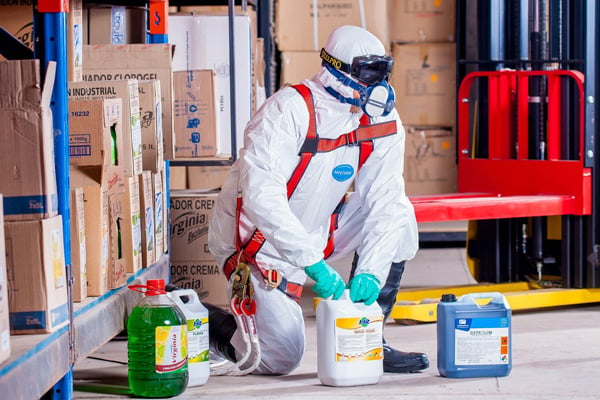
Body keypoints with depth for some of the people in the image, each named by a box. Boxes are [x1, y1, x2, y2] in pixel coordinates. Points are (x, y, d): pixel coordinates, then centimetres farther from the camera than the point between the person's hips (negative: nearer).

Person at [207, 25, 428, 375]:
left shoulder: (383, 121, -7)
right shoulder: (290, 109, -25)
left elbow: (385, 202, -12)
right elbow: (261, 196, -34)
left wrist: (370, 271, -27)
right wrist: (313, 263, -39)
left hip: (318, 232, 6)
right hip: (257, 239, -6)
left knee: (399, 218, -12)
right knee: (280, 357, -13)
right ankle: (206, 322, 16)